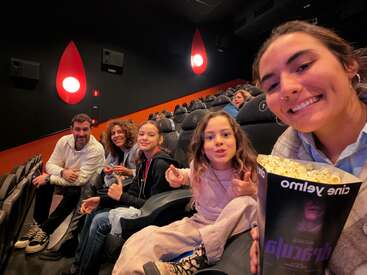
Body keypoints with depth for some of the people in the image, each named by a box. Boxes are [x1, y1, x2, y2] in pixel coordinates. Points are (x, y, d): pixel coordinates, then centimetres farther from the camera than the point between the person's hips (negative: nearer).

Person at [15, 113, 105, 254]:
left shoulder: (96, 149, -28)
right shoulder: (64, 141, -10)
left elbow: (81, 180, -30)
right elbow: (50, 164, -6)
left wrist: (49, 178, -27)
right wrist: (62, 171, -29)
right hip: (66, 179, 5)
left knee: (73, 193, -34)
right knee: (44, 181, -20)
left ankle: (45, 231, -14)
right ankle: (38, 225, -6)